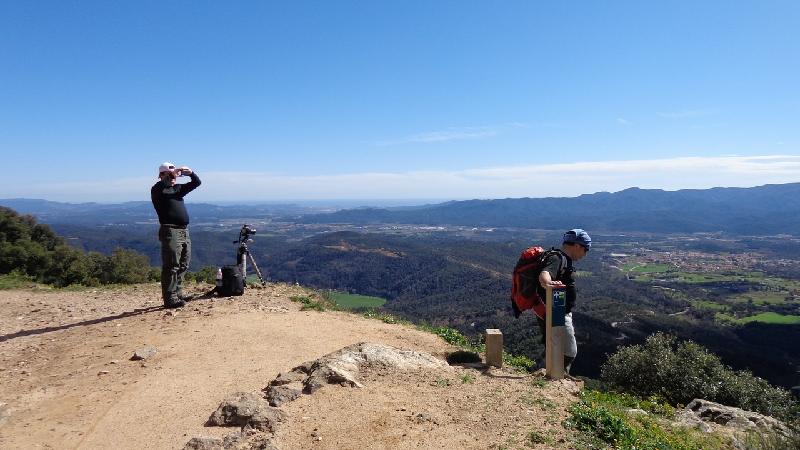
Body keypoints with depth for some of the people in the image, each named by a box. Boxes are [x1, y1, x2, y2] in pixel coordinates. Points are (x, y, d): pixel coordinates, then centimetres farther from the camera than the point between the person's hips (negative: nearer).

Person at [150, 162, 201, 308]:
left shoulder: (178, 188, 18)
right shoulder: (157, 190, -1)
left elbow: (196, 183, 17)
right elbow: (158, 187, -25)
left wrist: (190, 173, 0)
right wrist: (170, 174, -24)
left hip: (184, 231, 8)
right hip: (170, 231, -8)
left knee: (183, 265, 12)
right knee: (171, 267, -8)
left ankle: (178, 293, 22)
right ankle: (169, 299, -5)